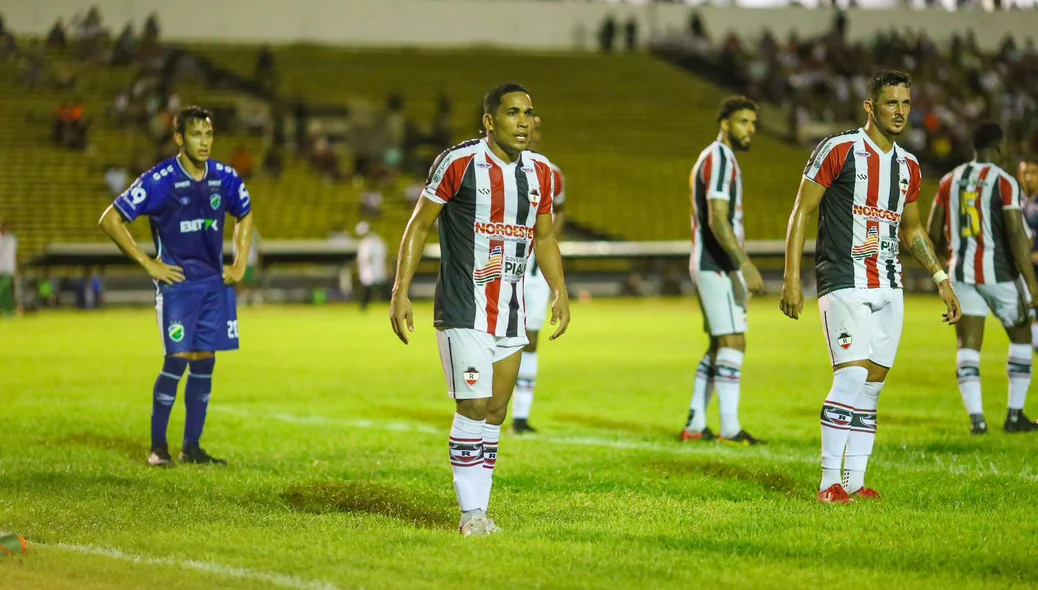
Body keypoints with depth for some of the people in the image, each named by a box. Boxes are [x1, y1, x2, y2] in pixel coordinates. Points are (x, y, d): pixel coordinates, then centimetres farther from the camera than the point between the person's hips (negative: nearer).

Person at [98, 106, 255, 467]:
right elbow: (111, 220, -8)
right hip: (176, 282, -5)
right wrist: (148, 263, -10)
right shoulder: (159, 181, -11)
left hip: (215, 282, 5)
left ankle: (192, 447, 11)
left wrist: (240, 264, 14)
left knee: (204, 362, 4)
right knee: (177, 360, -12)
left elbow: (245, 216, 25)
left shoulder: (225, 179, 4)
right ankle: (158, 447, -1)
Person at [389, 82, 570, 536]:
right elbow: (419, 226, -4)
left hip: (511, 311, 6)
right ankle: (471, 512, -3)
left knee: (495, 412, 7)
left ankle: (479, 508, 14)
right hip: (463, 309, -6)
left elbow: (545, 236, 20)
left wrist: (559, 291, 9)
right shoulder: (458, 163, -10)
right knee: (473, 407, -11)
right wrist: (400, 292, -9)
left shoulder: (540, 172, 7)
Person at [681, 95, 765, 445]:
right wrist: (746, 264, -29)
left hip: (710, 267, 11)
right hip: (718, 267, -11)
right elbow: (718, 221, -23)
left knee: (719, 345, 13)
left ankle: (695, 424, 14)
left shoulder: (711, 158, 19)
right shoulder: (720, 158, -13)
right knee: (733, 342, -11)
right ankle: (729, 428, -13)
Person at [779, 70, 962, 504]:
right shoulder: (838, 151, -7)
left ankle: (855, 482, 12)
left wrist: (941, 278, 18)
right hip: (843, 284, -7)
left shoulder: (908, 166, 13)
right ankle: (829, 482, -12)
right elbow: (801, 213, -6)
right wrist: (792, 279, -12)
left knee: (872, 386, 6)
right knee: (852, 375, -17)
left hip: (888, 287, 7)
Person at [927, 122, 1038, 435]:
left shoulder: (950, 181, 6)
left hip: (962, 271, 4)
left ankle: (976, 416, -7)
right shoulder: (1004, 183, -10)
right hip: (998, 272, -4)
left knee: (968, 345, 4)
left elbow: (934, 233, 9)